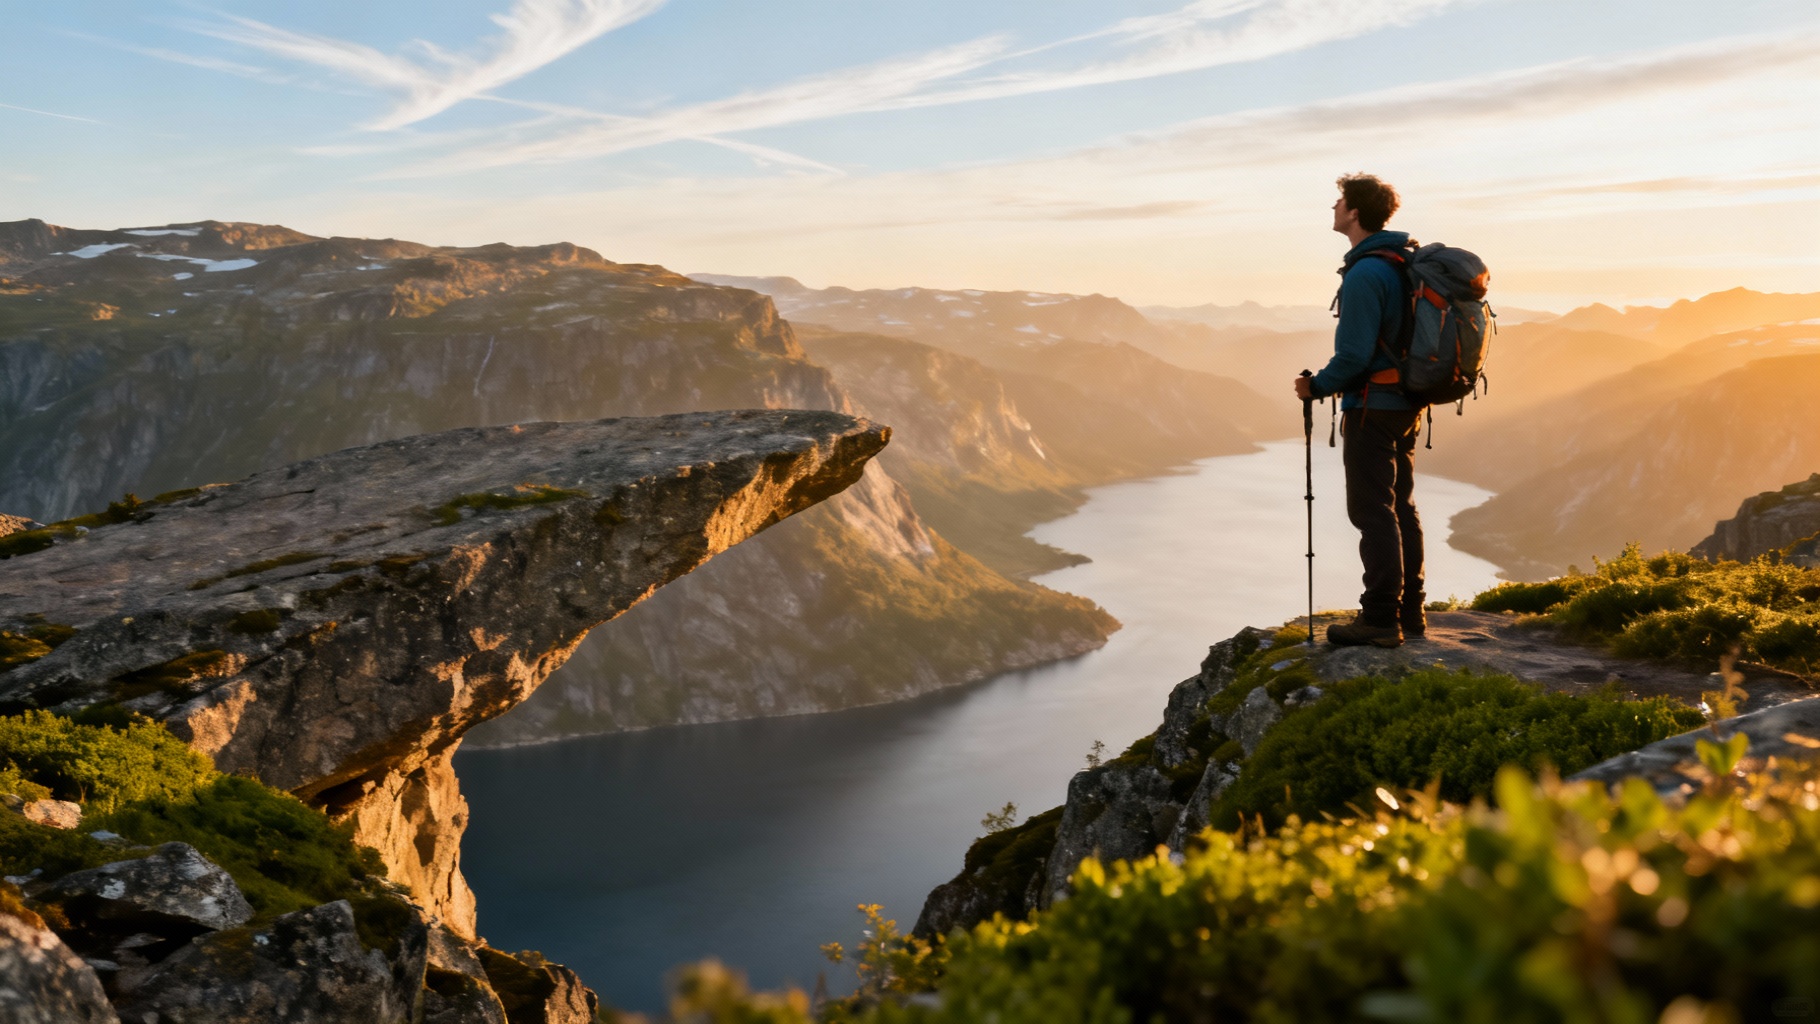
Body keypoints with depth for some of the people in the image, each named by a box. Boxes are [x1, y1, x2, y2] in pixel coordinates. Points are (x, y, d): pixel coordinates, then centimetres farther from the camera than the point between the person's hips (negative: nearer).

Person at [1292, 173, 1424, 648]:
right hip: (1407, 404, 10)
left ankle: (1381, 618, -3)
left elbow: (1354, 354, -21)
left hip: (1372, 406, -10)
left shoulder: (1364, 274, -19)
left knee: (1372, 511, -5)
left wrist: (1318, 386, -5)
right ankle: (1409, 612, 21)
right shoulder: (1405, 261, 12)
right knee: (1400, 506, 14)